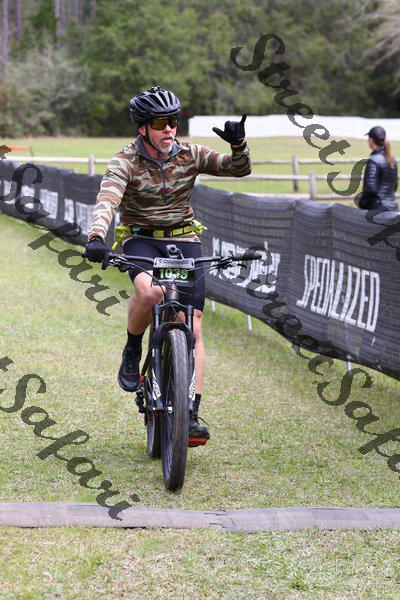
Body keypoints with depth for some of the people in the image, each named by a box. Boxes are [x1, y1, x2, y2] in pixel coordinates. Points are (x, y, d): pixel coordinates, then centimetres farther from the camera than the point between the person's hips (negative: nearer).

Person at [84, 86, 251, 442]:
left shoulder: (189, 155, -1)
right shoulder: (126, 161, -10)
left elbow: (239, 169, -3)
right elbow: (107, 200, -26)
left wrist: (239, 145, -25)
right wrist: (96, 237, -45)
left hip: (184, 241, 3)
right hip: (140, 241, -2)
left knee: (192, 329, -10)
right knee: (149, 293, -36)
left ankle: (192, 415, -9)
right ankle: (132, 352, -5)